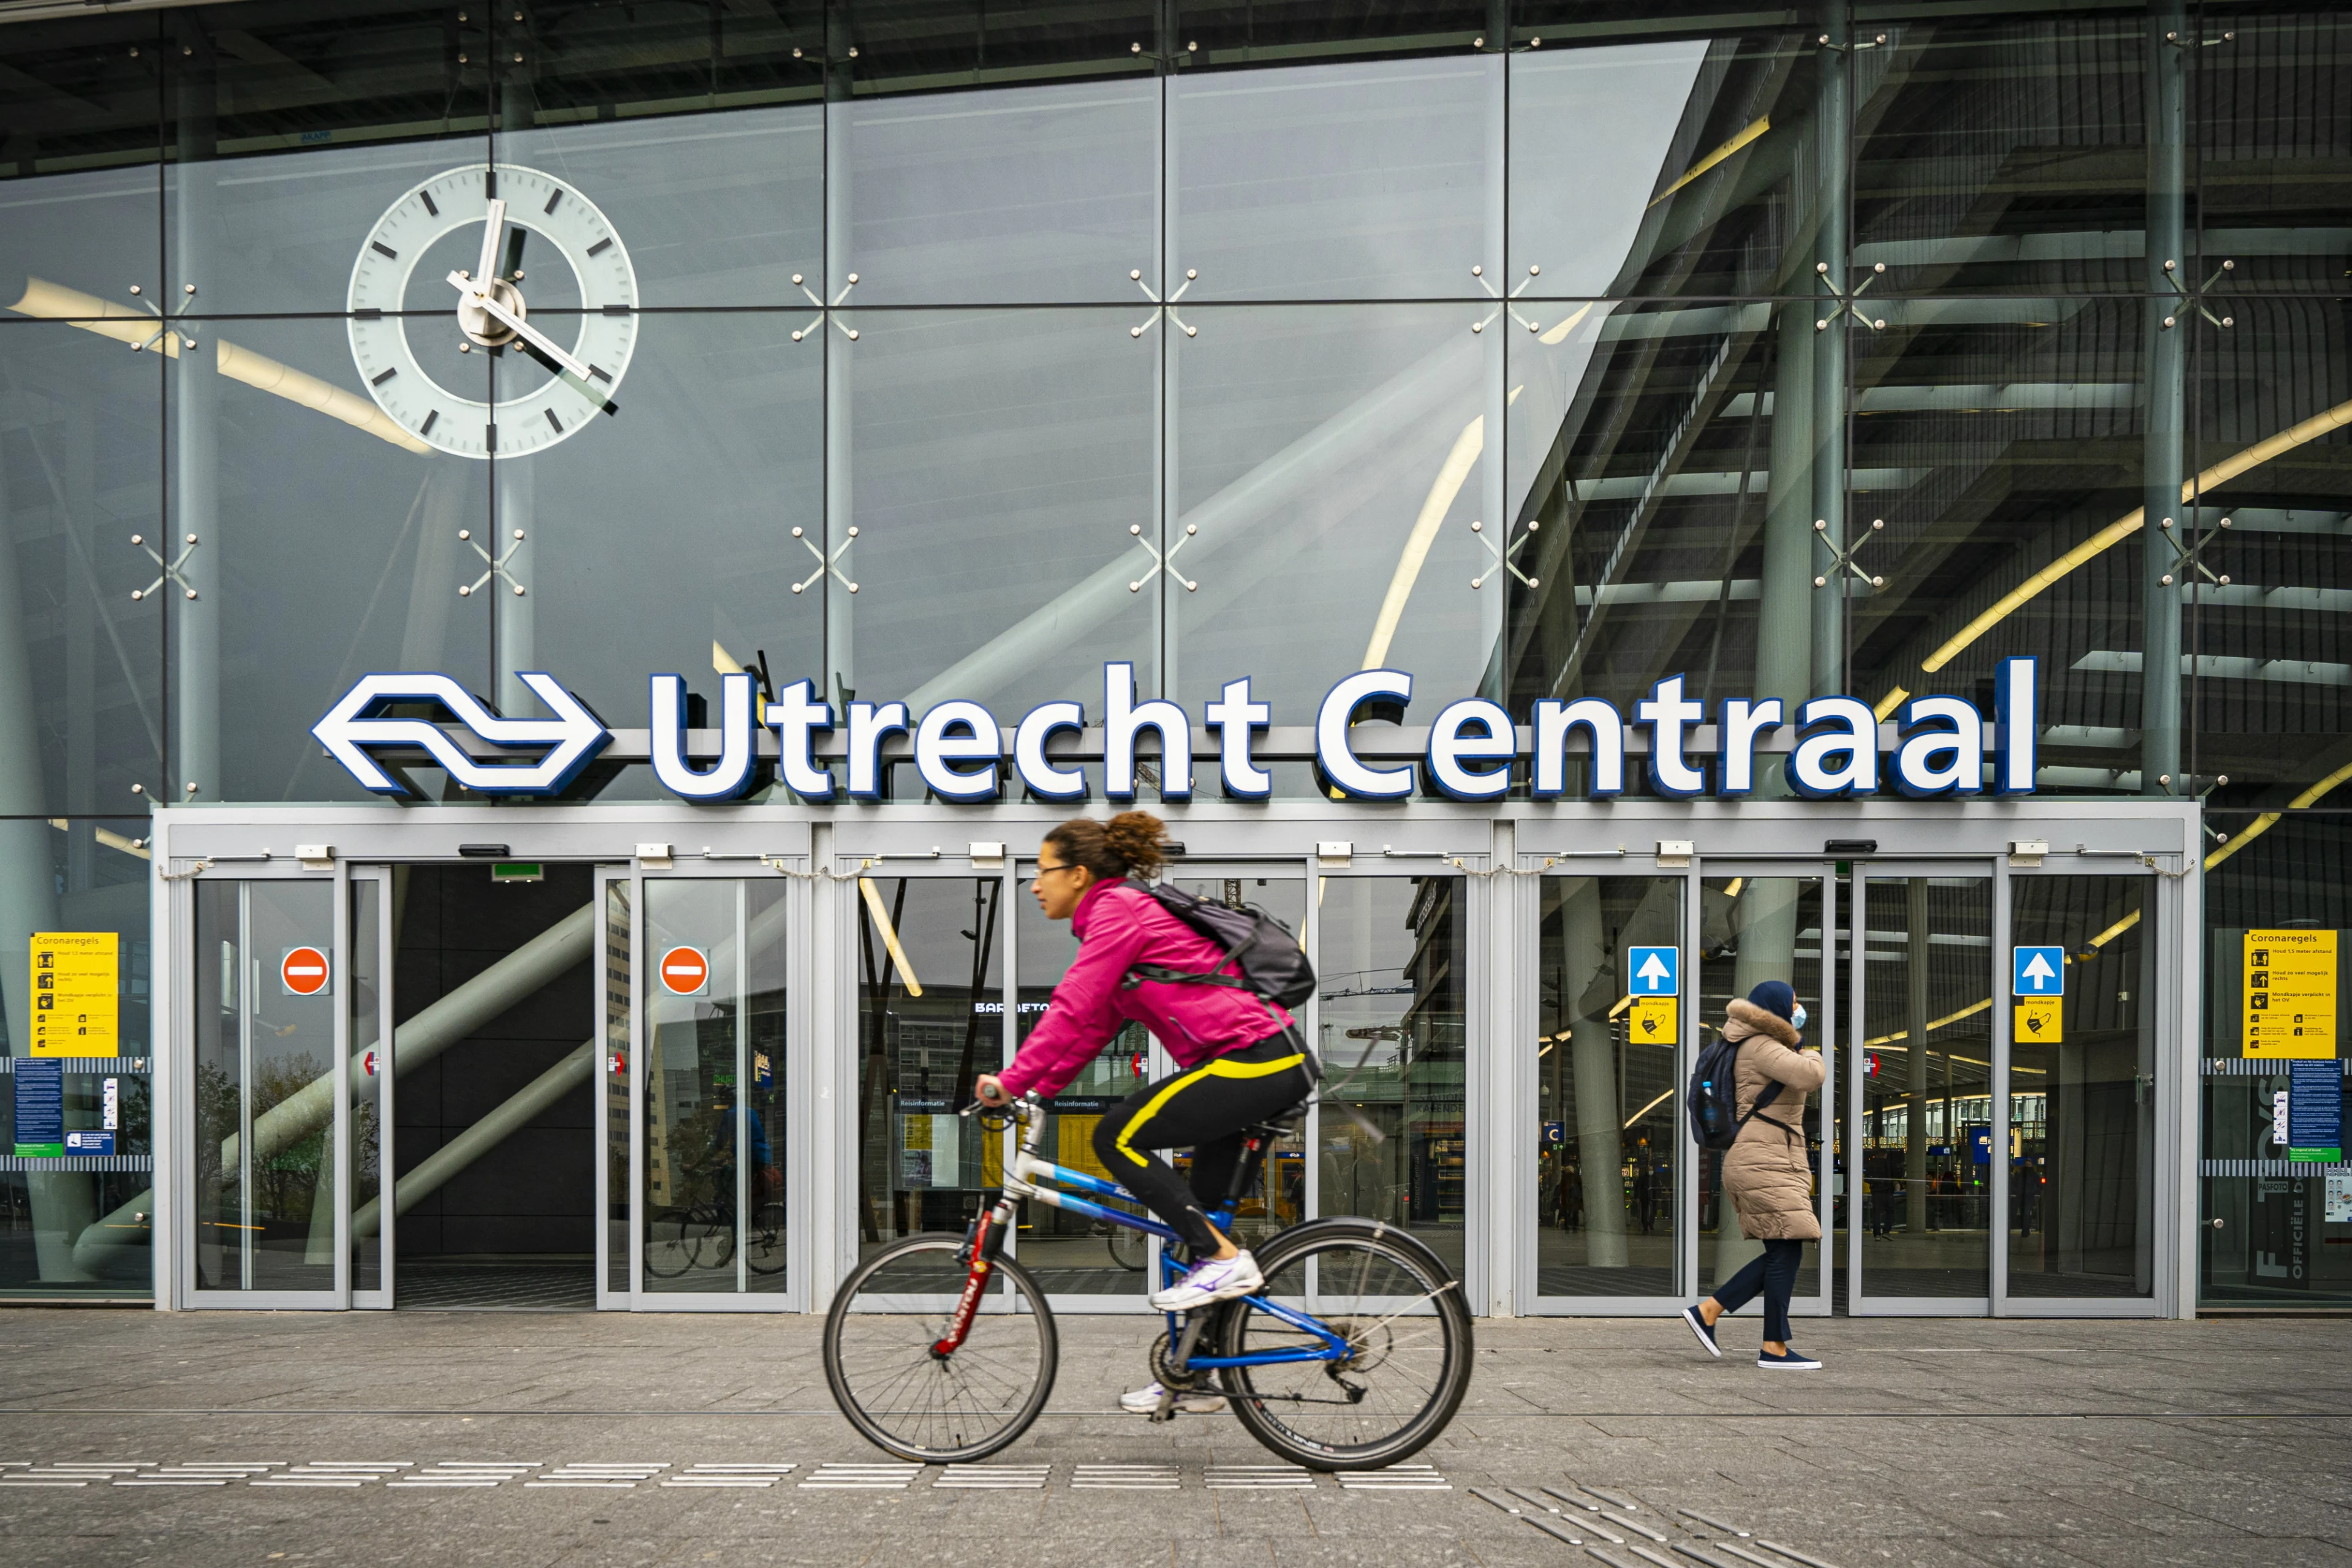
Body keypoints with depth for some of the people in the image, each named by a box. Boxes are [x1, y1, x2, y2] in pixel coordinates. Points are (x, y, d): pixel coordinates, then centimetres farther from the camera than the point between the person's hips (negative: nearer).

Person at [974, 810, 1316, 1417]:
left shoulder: (1117, 910, -9)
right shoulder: (1123, 914, 21)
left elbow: (1072, 1010, -17)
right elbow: (1094, 1026, 21)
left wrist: (1011, 1081, -14)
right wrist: (1034, 1091, 16)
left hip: (1256, 1059, -10)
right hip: (1279, 1060, 10)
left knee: (1118, 1136, -8)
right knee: (1200, 1213, 13)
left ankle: (1225, 1260, -6)